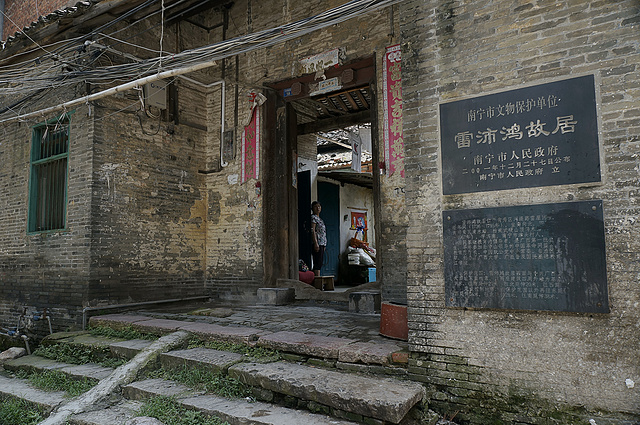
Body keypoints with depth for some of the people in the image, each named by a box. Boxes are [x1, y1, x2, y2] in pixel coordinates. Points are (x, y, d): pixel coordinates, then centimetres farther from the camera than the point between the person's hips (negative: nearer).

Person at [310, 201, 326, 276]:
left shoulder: (319, 218, 22)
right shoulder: (313, 217, -6)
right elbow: (313, 231, -16)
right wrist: (316, 243, -23)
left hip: (322, 244, 9)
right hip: (317, 243, -9)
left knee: (320, 263, 8)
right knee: (317, 263, -11)